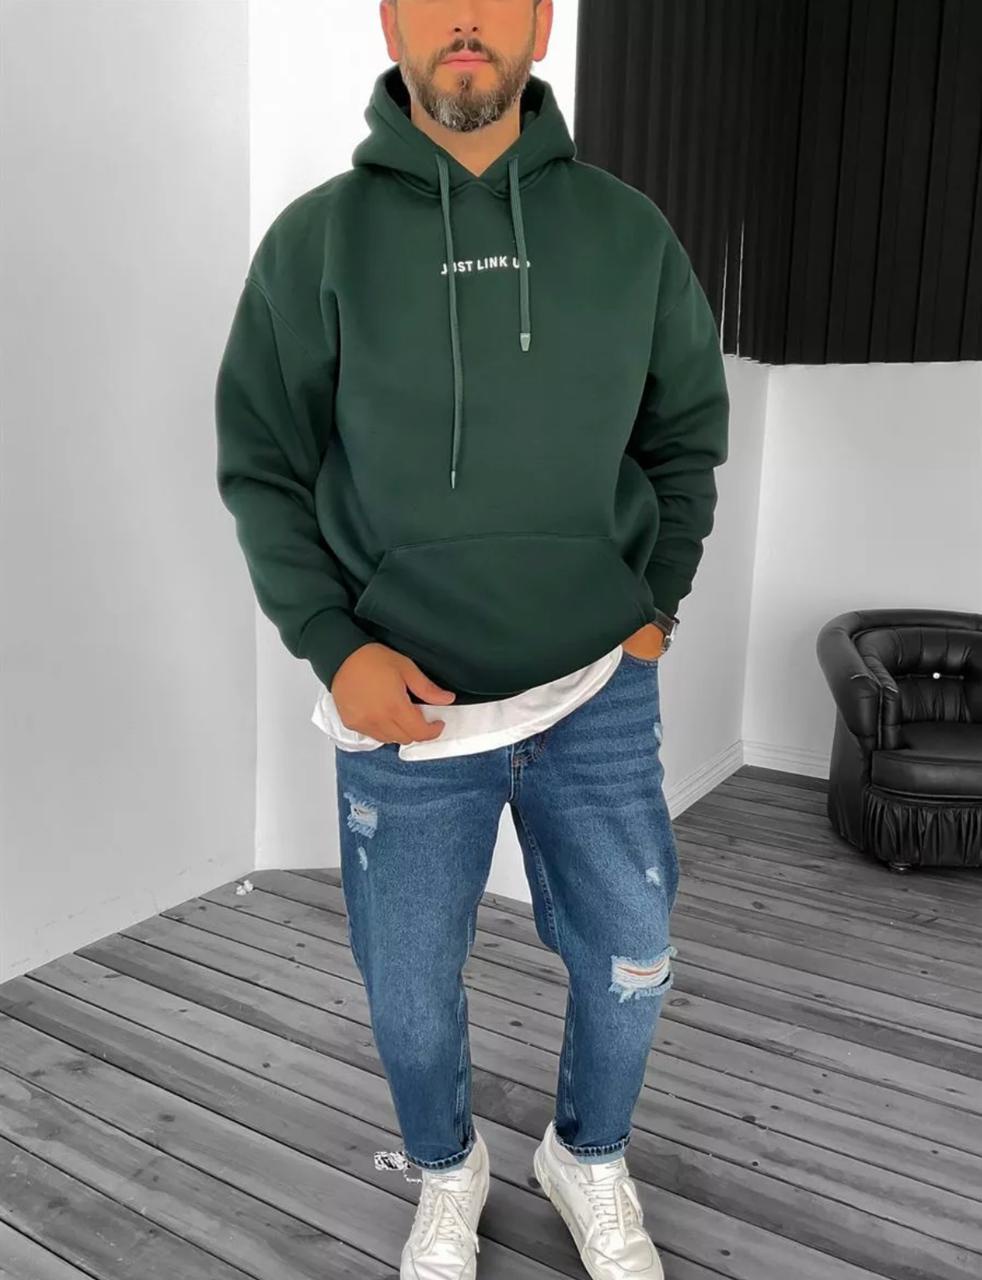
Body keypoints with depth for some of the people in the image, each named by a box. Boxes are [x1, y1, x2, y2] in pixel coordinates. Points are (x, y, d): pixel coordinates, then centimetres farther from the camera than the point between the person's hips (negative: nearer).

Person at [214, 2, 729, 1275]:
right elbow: (262, 468, 0)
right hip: (406, 707, -1)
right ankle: (448, 1174, 47)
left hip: (602, 694, 2)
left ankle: (590, 1161, 46)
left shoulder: (630, 231, 1)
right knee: (411, 991, 13)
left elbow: (688, 432, 11)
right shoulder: (316, 239, -4)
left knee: (630, 962, 13)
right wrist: (332, 646, -11)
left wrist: (655, 608, 3)